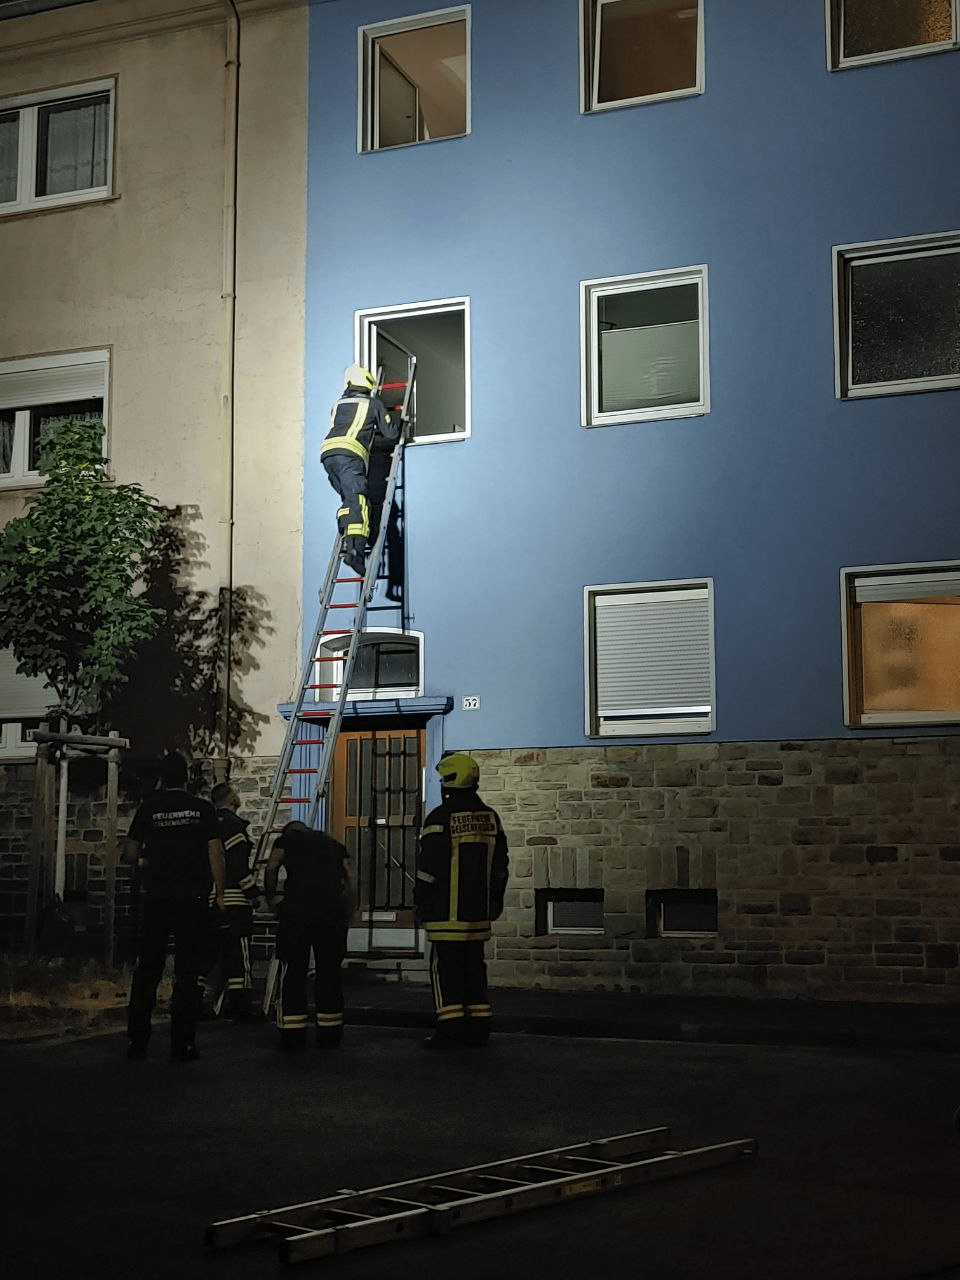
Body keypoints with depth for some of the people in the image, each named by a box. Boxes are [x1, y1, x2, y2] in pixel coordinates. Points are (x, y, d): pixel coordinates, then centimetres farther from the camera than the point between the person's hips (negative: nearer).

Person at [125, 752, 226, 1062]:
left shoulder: (149, 807, 2)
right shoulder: (203, 809, 1)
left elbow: (131, 853, 5)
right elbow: (215, 853, -3)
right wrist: (219, 894, 3)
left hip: (156, 897, 1)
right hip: (192, 898, -1)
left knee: (147, 970, 9)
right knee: (187, 972, 3)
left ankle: (137, 1042, 10)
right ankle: (182, 1045, 1)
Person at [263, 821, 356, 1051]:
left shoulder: (286, 839, 20)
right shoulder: (333, 844, 29)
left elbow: (271, 869, 2)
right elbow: (349, 883, 17)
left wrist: (271, 901, 15)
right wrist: (346, 919, 19)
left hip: (297, 906, -3)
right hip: (333, 909, 3)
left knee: (293, 970, 5)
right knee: (329, 971, 11)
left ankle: (293, 1036, 5)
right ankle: (329, 1035, 15)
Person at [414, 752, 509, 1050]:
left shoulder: (441, 818, -12)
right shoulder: (490, 817, 10)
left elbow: (429, 868, -12)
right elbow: (501, 865, 15)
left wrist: (420, 904, -3)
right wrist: (493, 902, 23)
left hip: (447, 911, -6)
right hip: (479, 911, 6)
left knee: (446, 968, -2)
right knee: (474, 966, 12)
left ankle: (450, 1030, -4)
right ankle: (478, 1028, 14)